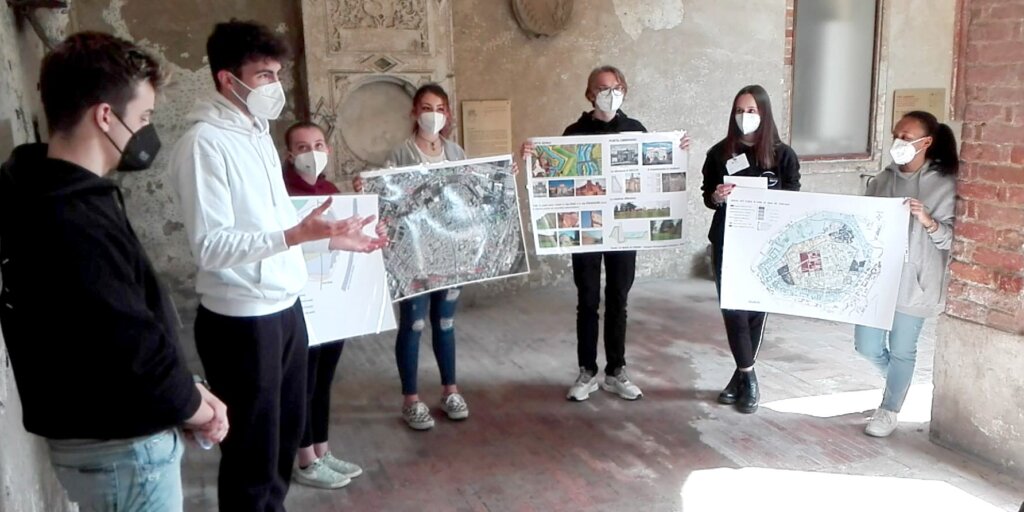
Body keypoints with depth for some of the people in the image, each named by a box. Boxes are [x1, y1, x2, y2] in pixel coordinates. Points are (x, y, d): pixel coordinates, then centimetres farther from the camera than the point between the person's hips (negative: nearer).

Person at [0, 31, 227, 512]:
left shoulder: (50, 196, 5)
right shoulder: (75, 223, -28)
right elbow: (133, 352, -26)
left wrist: (186, 391, 4)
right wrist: (195, 408, -9)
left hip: (103, 433, 9)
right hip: (119, 446, -9)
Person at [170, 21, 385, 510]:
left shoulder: (257, 132, 11)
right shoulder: (204, 142, -16)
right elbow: (210, 247, -23)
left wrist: (333, 240, 15)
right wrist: (296, 234, -32)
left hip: (284, 307, 8)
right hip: (240, 319, -8)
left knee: (286, 431, 19)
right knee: (254, 448, 5)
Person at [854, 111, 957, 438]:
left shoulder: (943, 185, -7)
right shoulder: (882, 181, 5)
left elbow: (950, 239, -9)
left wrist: (928, 221, -27)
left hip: (913, 282, -4)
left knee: (901, 350, 7)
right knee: (867, 346, 9)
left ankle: (889, 411, 27)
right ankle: (899, 381, 40)